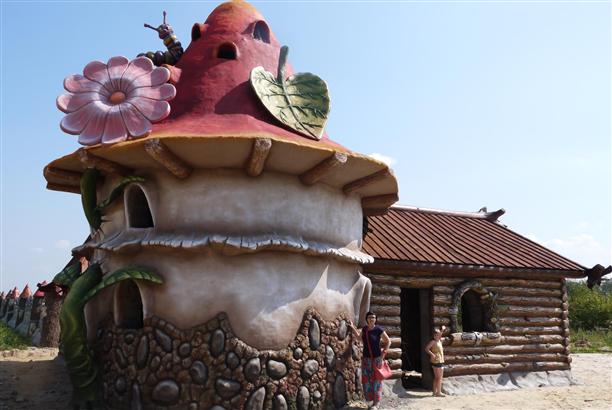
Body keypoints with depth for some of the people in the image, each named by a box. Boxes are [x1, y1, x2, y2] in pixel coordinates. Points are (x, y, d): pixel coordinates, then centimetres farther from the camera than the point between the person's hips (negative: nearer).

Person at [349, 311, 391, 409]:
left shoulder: (379, 330, -12)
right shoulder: (364, 329, 3)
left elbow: (388, 341, -3)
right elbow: (359, 336, 23)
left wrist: (383, 353, -8)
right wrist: (352, 327, 14)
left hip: (376, 358, -5)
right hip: (366, 358, 5)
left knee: (376, 380, 0)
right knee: (366, 380, 5)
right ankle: (371, 400, 17)